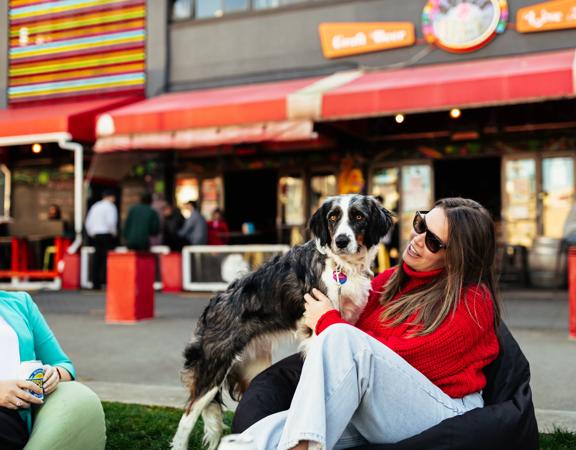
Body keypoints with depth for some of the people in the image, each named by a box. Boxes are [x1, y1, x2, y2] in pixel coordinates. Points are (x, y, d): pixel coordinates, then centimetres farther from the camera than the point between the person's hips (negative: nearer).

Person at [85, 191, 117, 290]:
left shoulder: (95, 206, 15)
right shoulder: (110, 206, -4)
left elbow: (88, 222, 12)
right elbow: (111, 222, -16)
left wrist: (92, 234, 17)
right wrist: (114, 233, -3)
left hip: (96, 236, 6)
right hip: (107, 235, -6)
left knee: (97, 259, 6)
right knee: (107, 259, -7)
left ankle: (96, 283, 5)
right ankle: (105, 281, -13)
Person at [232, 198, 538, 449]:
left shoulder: (473, 302, -6)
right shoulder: (392, 279, 17)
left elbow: (401, 359, -13)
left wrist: (328, 323, -4)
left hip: (442, 416, -5)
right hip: (369, 415, 5)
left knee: (343, 338, -31)